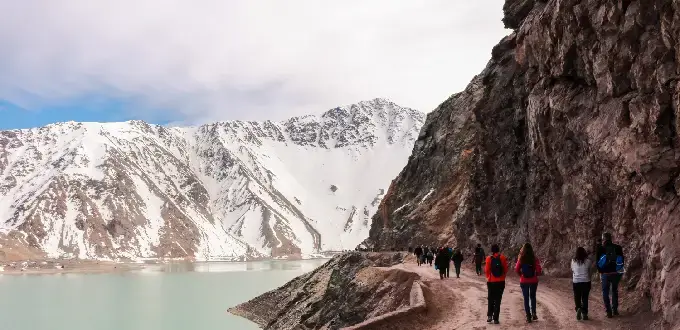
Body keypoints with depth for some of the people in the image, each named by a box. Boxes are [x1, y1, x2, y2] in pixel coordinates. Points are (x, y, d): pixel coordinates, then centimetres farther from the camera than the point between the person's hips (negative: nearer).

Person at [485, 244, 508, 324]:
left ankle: (490, 315, 4)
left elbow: (486, 270, -4)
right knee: (498, 300, 5)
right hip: (500, 282, 0)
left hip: (491, 282, 0)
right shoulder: (503, 258, -5)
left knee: (491, 299, 15)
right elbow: (506, 270, -3)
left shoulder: (489, 258, -6)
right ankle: (495, 318, 3)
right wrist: (503, 277, 13)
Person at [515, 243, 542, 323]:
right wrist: (536, 275, 8)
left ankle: (528, 317, 10)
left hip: (524, 281, 0)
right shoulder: (534, 258, -10)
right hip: (533, 281, 0)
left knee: (526, 298, 10)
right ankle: (533, 313, 10)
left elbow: (517, 270, -9)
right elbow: (539, 270, -12)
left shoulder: (521, 259, -8)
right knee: (533, 297, 21)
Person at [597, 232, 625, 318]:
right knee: (615, 291, 21)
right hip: (616, 273, 2)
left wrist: (600, 271, 9)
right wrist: (620, 271, 15)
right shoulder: (618, 247, -2)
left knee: (605, 292, 10)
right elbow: (622, 260, 4)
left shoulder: (601, 248, -8)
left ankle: (609, 312, 7)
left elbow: (598, 261, -4)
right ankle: (615, 310, 24)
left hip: (605, 273, -2)